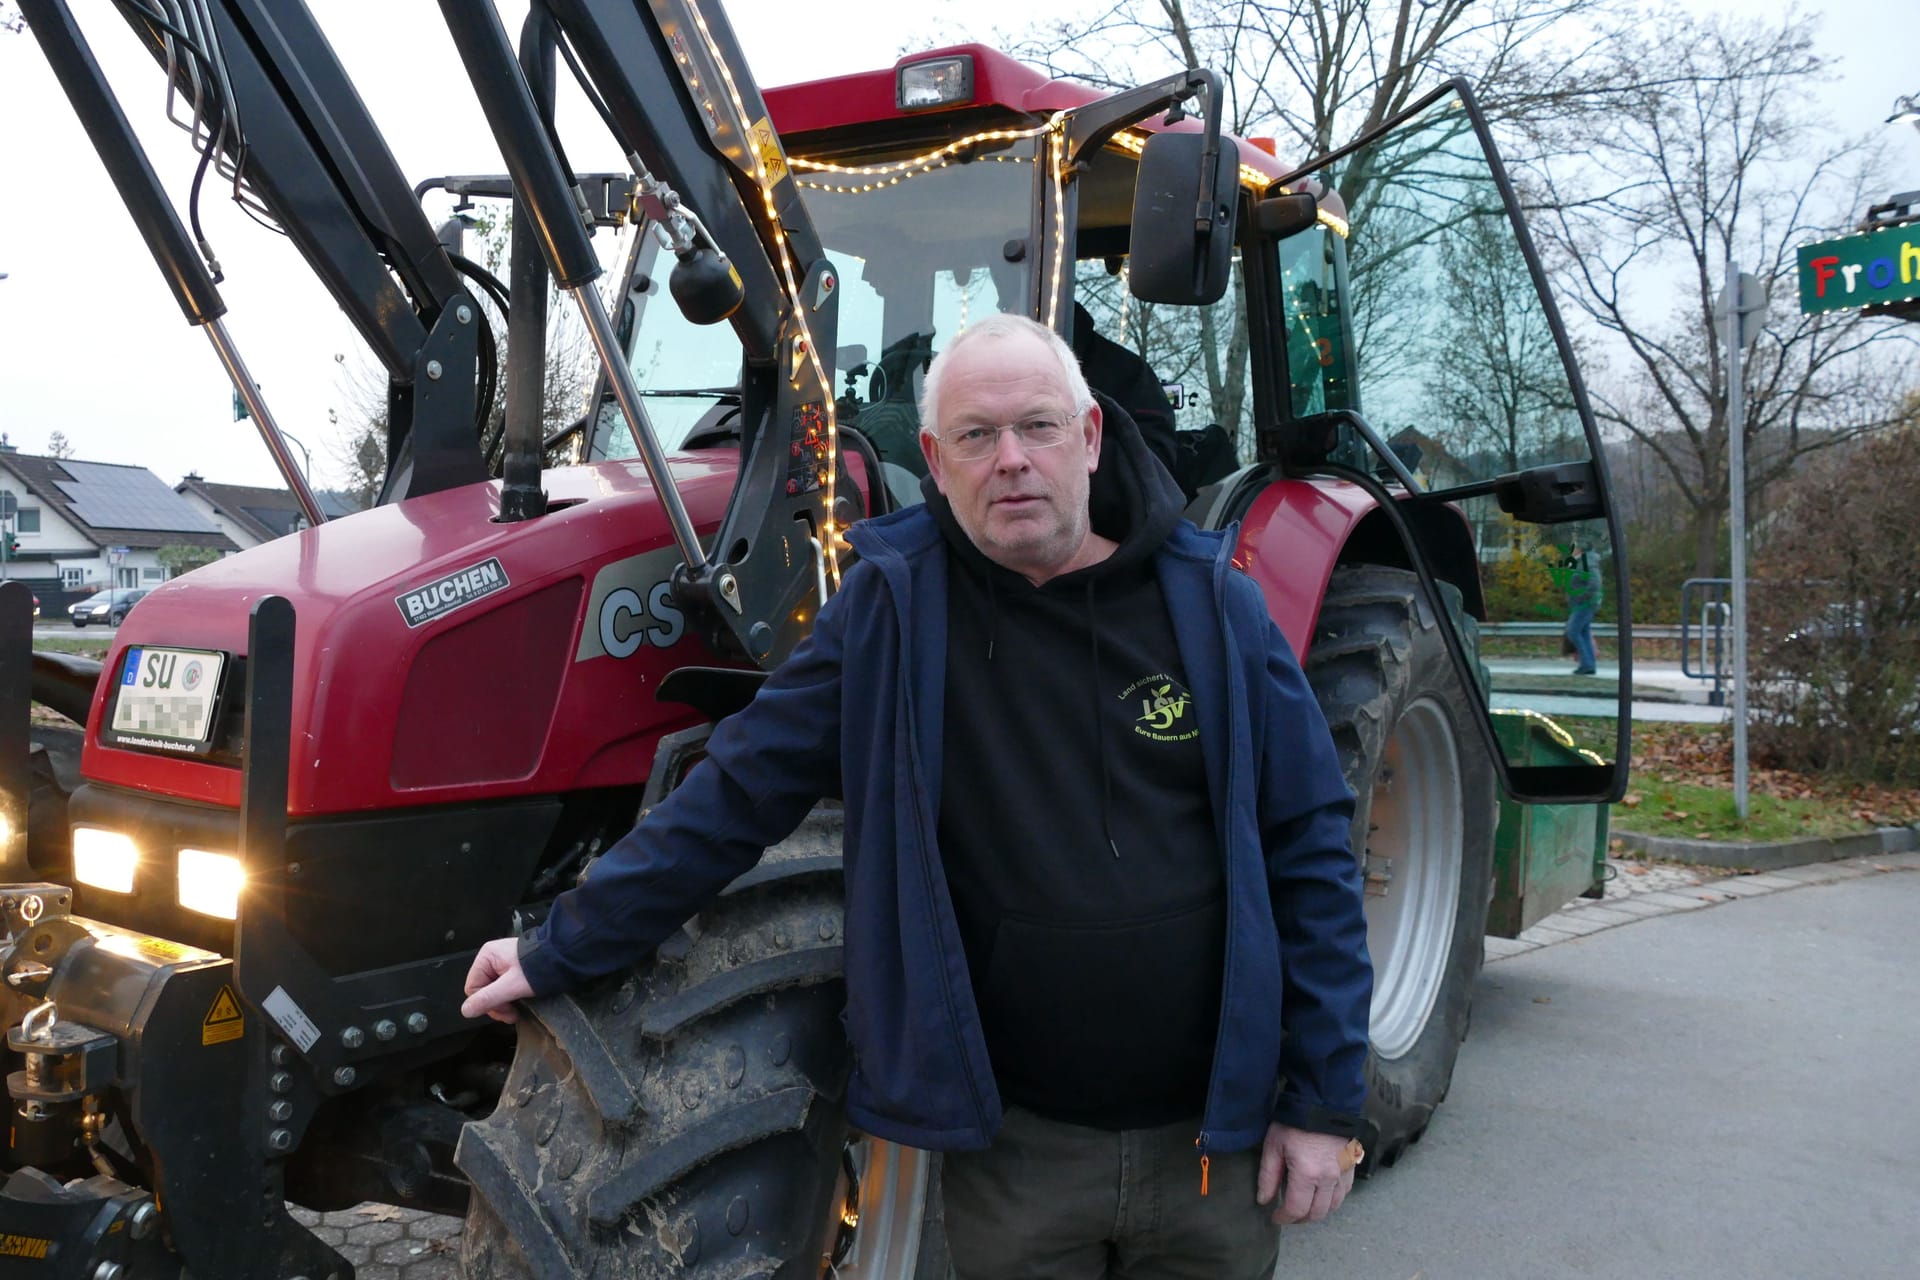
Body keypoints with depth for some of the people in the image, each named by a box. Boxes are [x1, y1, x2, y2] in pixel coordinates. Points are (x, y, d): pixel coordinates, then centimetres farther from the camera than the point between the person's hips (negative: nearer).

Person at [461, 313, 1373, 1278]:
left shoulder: (1208, 599, -5)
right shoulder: (890, 606, -7)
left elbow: (1309, 848, -2)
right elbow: (737, 793, -2)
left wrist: (1326, 1100, -4)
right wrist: (560, 952, 0)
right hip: (1013, 1140, -1)